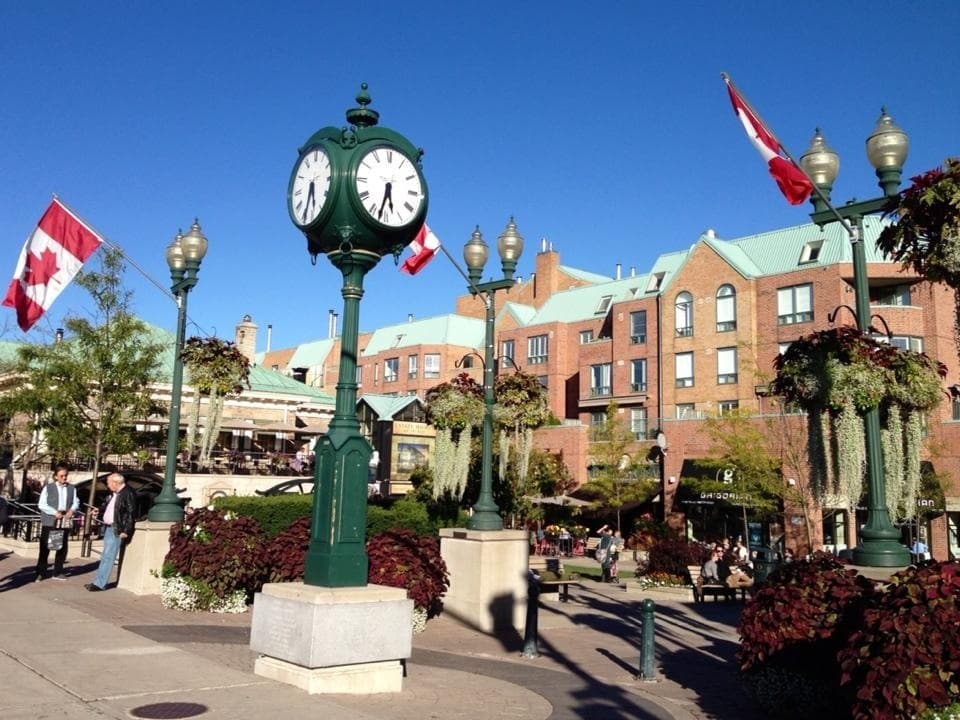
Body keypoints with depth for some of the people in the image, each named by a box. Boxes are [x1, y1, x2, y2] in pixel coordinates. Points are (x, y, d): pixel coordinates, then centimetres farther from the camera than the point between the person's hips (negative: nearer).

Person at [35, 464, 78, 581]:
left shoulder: (72, 488, 10)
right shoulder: (48, 487, 0)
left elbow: (75, 502, 10)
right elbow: (41, 504, -5)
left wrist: (72, 510, -11)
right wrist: (54, 512, -16)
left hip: (65, 522, 3)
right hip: (49, 521, -3)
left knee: (62, 547, 8)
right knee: (45, 547, -1)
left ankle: (58, 572, 18)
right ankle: (41, 573, 9)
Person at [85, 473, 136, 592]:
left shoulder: (128, 494, -16)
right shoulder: (113, 494, 14)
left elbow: (131, 514, -19)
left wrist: (126, 531, -21)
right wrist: (99, 512, 11)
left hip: (117, 530, -10)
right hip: (108, 528, 10)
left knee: (108, 557, -7)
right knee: (105, 557, 14)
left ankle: (100, 583, -3)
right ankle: (99, 581, 20)